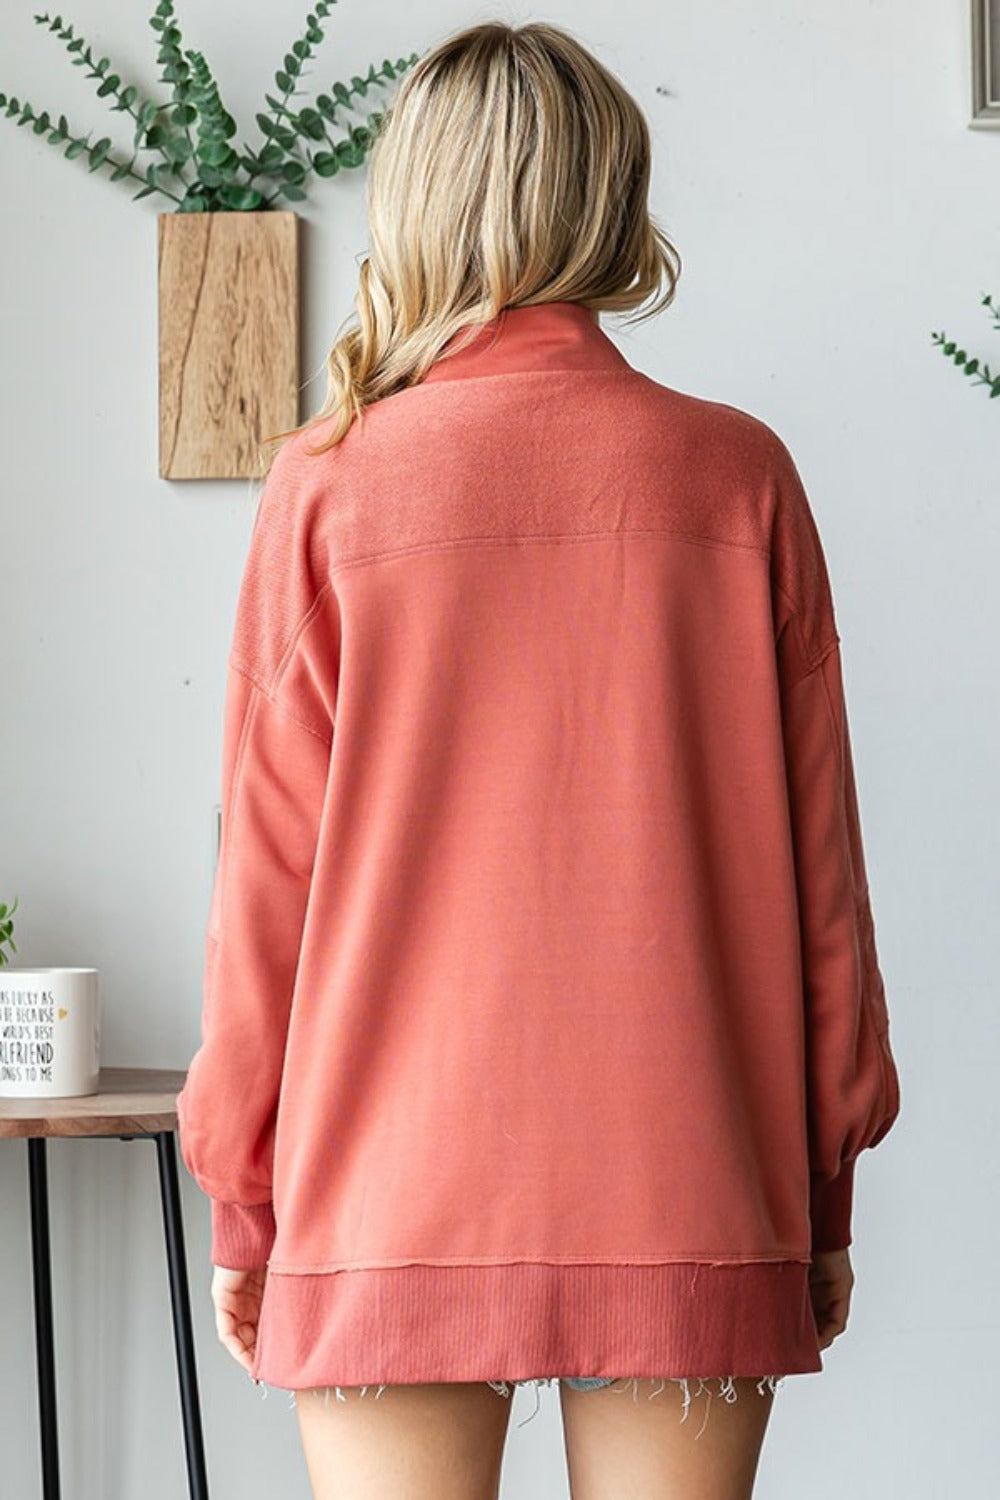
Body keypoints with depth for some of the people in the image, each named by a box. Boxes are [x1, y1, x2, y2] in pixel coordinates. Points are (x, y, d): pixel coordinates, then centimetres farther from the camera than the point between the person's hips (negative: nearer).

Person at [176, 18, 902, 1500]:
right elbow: (818, 855, 4)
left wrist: (240, 1202, 11)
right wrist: (824, 1189, 13)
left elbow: (268, 874, 1)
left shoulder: (327, 487, -2)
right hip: (687, 1195, 1)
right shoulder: (737, 475, 1)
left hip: (390, 1207, -1)